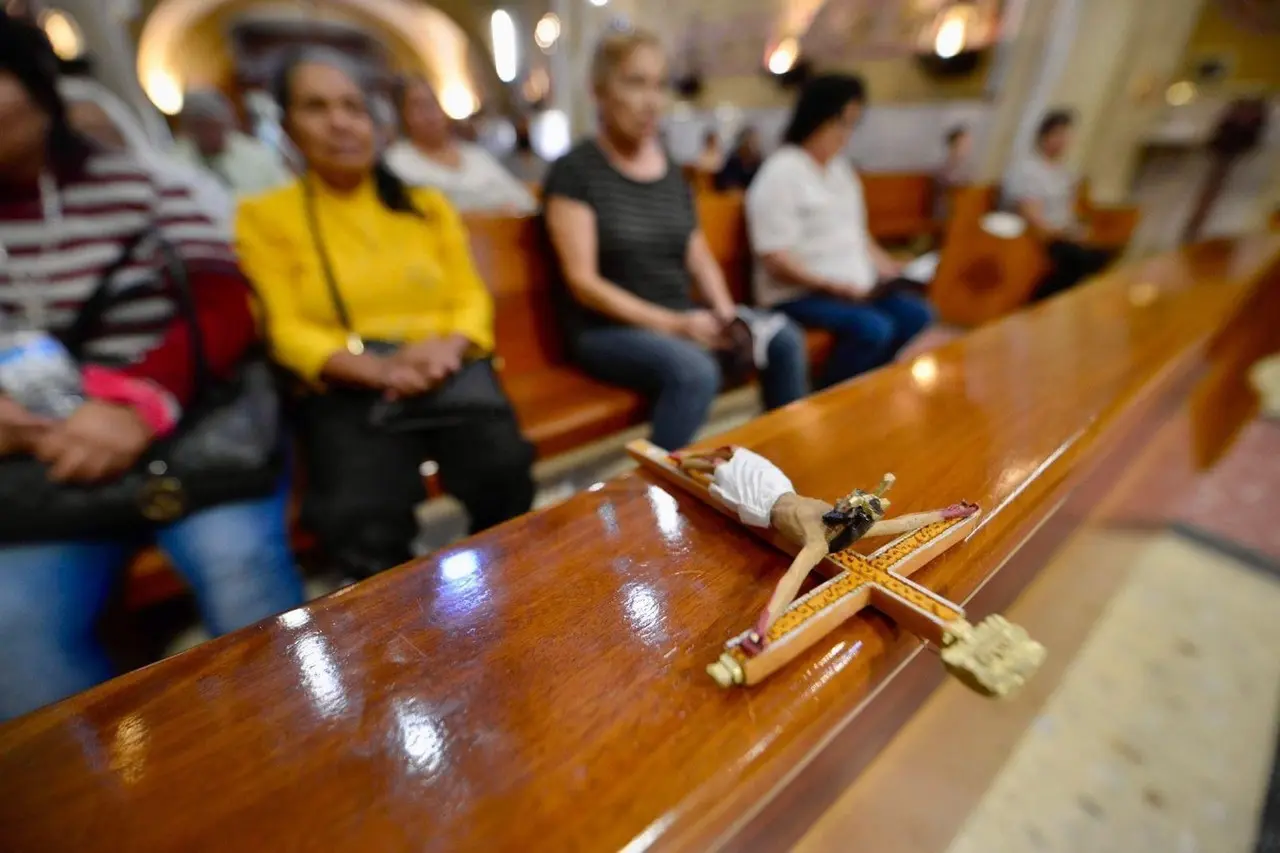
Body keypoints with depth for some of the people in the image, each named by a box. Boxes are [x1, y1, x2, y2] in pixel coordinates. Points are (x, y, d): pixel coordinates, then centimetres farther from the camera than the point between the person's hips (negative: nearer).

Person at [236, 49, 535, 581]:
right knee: (360, 519, -29)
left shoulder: (427, 204, 16)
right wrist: (378, 368, -19)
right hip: (348, 388, -1)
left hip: (450, 371, 2)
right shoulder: (265, 215, 8)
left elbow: (471, 297, 10)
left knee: (505, 473, -27)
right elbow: (288, 332, 0)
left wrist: (449, 347, -13)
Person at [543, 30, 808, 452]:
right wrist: (673, 325, -18)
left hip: (681, 321, 6)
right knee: (695, 371, -34)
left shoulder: (670, 167, 12)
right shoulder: (574, 170, -6)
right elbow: (583, 282, -13)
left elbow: (698, 256, 14)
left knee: (784, 340, -11)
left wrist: (724, 312, -6)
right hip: (607, 329, -6)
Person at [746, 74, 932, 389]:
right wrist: (832, 285, -23)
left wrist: (889, 269, 8)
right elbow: (774, 261, -18)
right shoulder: (779, 175, -10)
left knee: (917, 315, -9)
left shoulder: (841, 169, 16)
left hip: (855, 288, 8)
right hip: (798, 294, -8)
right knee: (873, 329, -27)